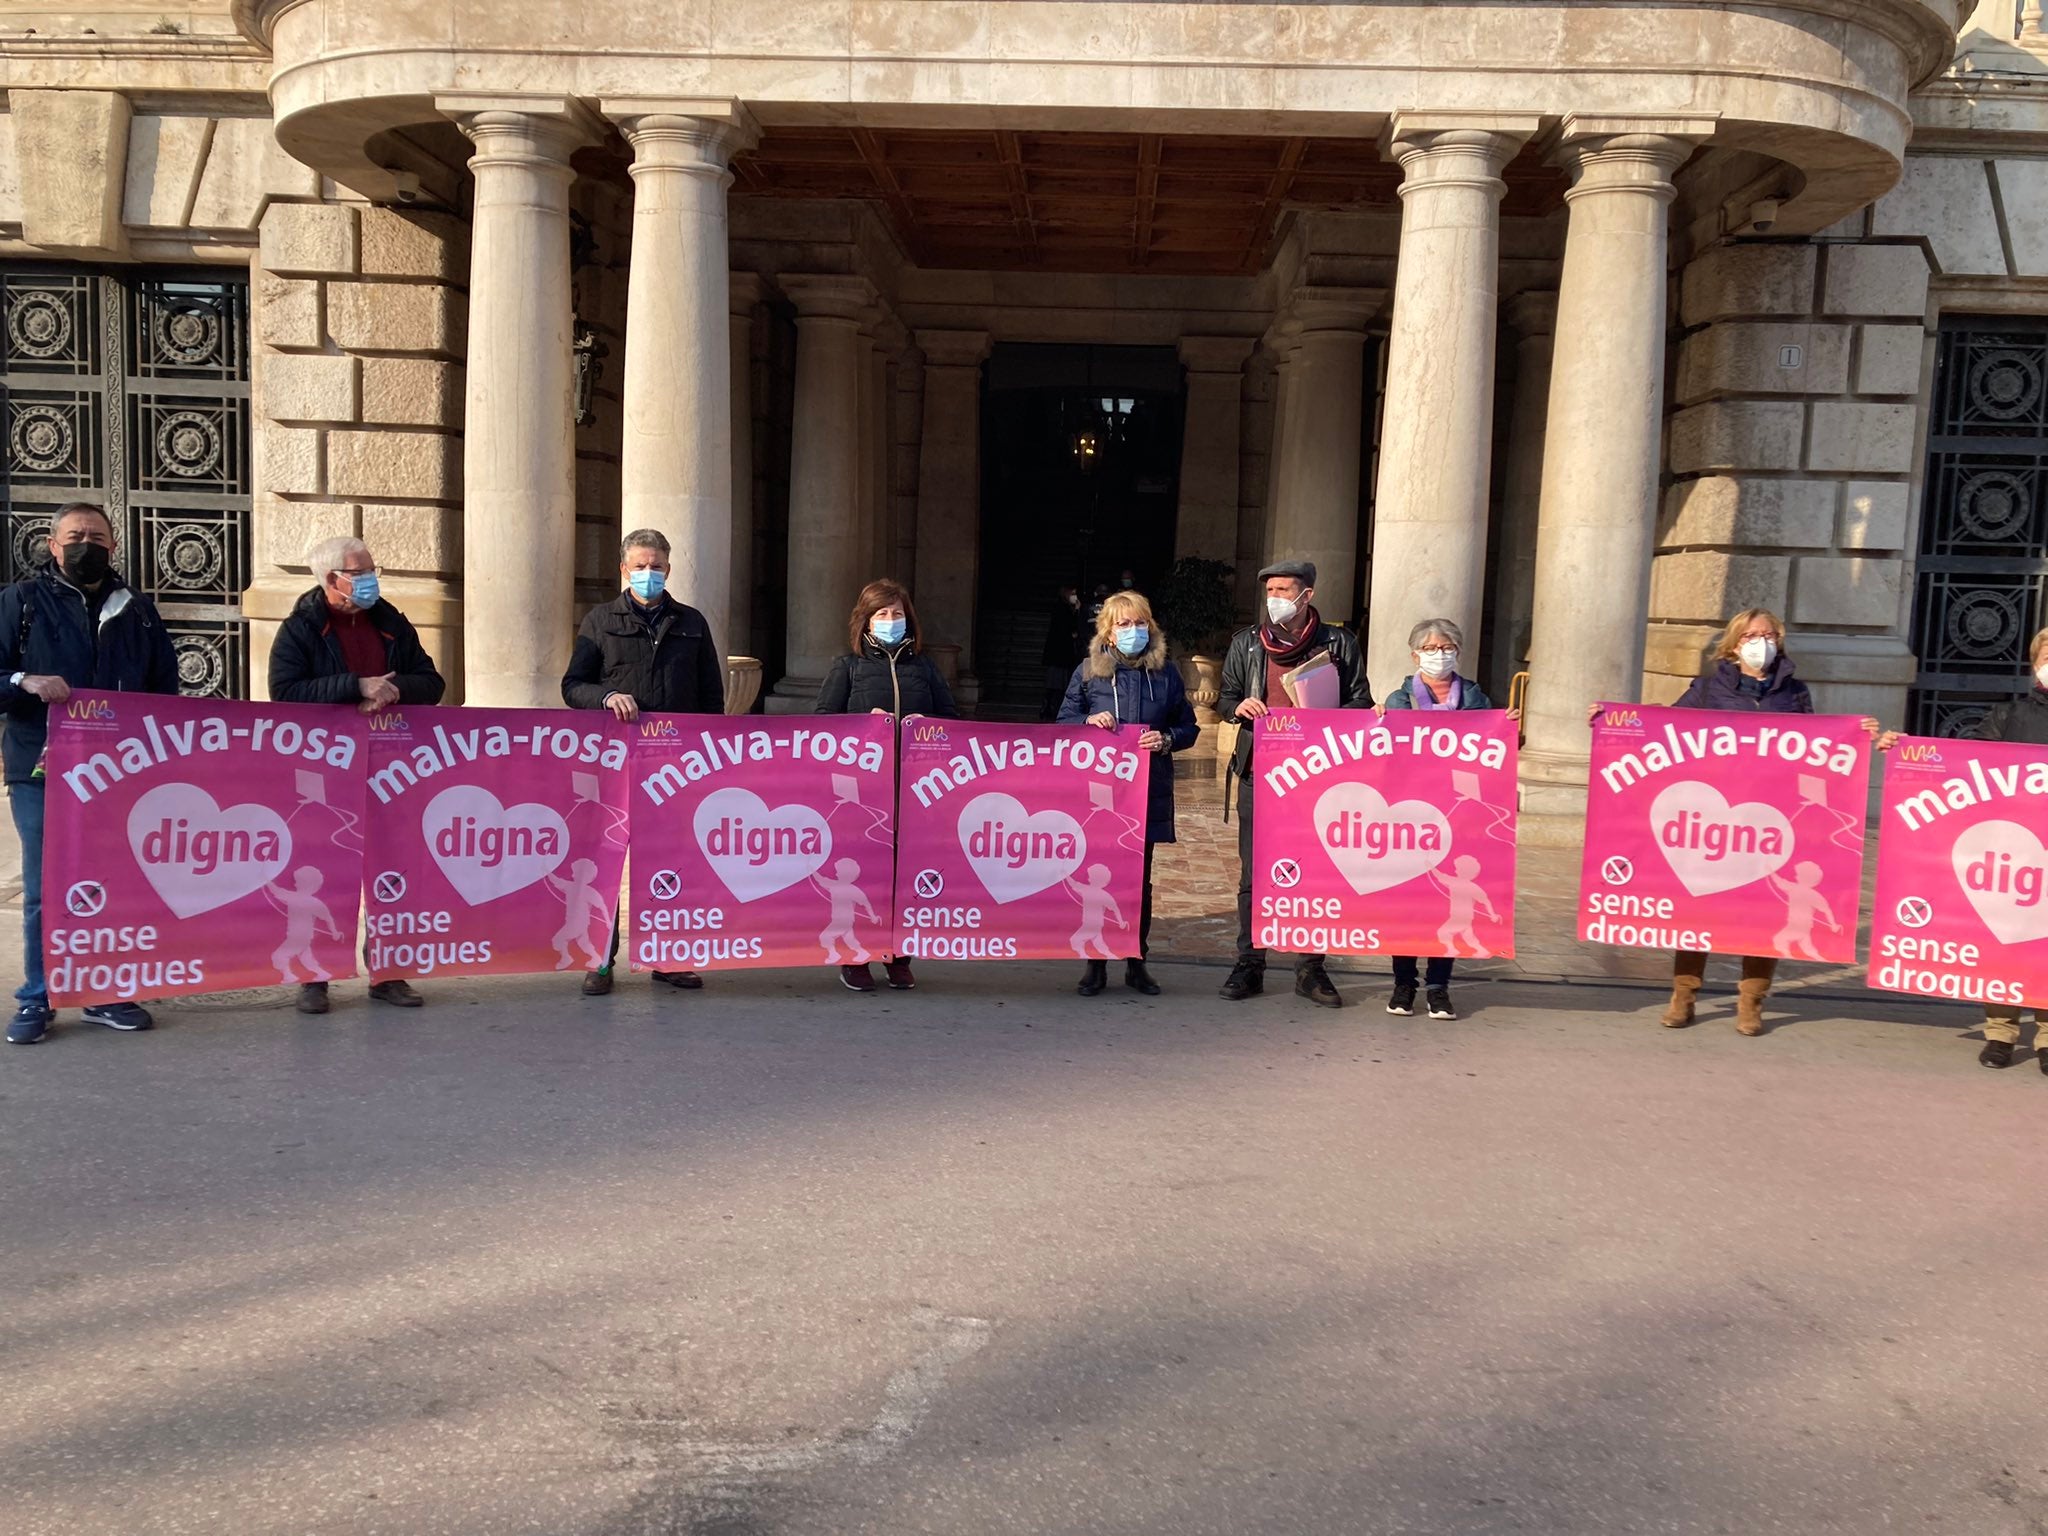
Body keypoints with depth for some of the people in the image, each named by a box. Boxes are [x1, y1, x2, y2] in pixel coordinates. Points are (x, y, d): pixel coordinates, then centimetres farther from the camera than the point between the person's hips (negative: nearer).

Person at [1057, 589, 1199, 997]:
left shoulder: (1166, 673, 6)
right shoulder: (1088, 671, 4)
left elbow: (1188, 728, 10)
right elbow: (1064, 720, 9)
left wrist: (1166, 740, -11)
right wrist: (1088, 722, -12)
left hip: (1148, 792, 1)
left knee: (1140, 880, 8)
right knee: (1096, 877, 2)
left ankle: (1137, 962, 18)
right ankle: (1096, 963, 13)